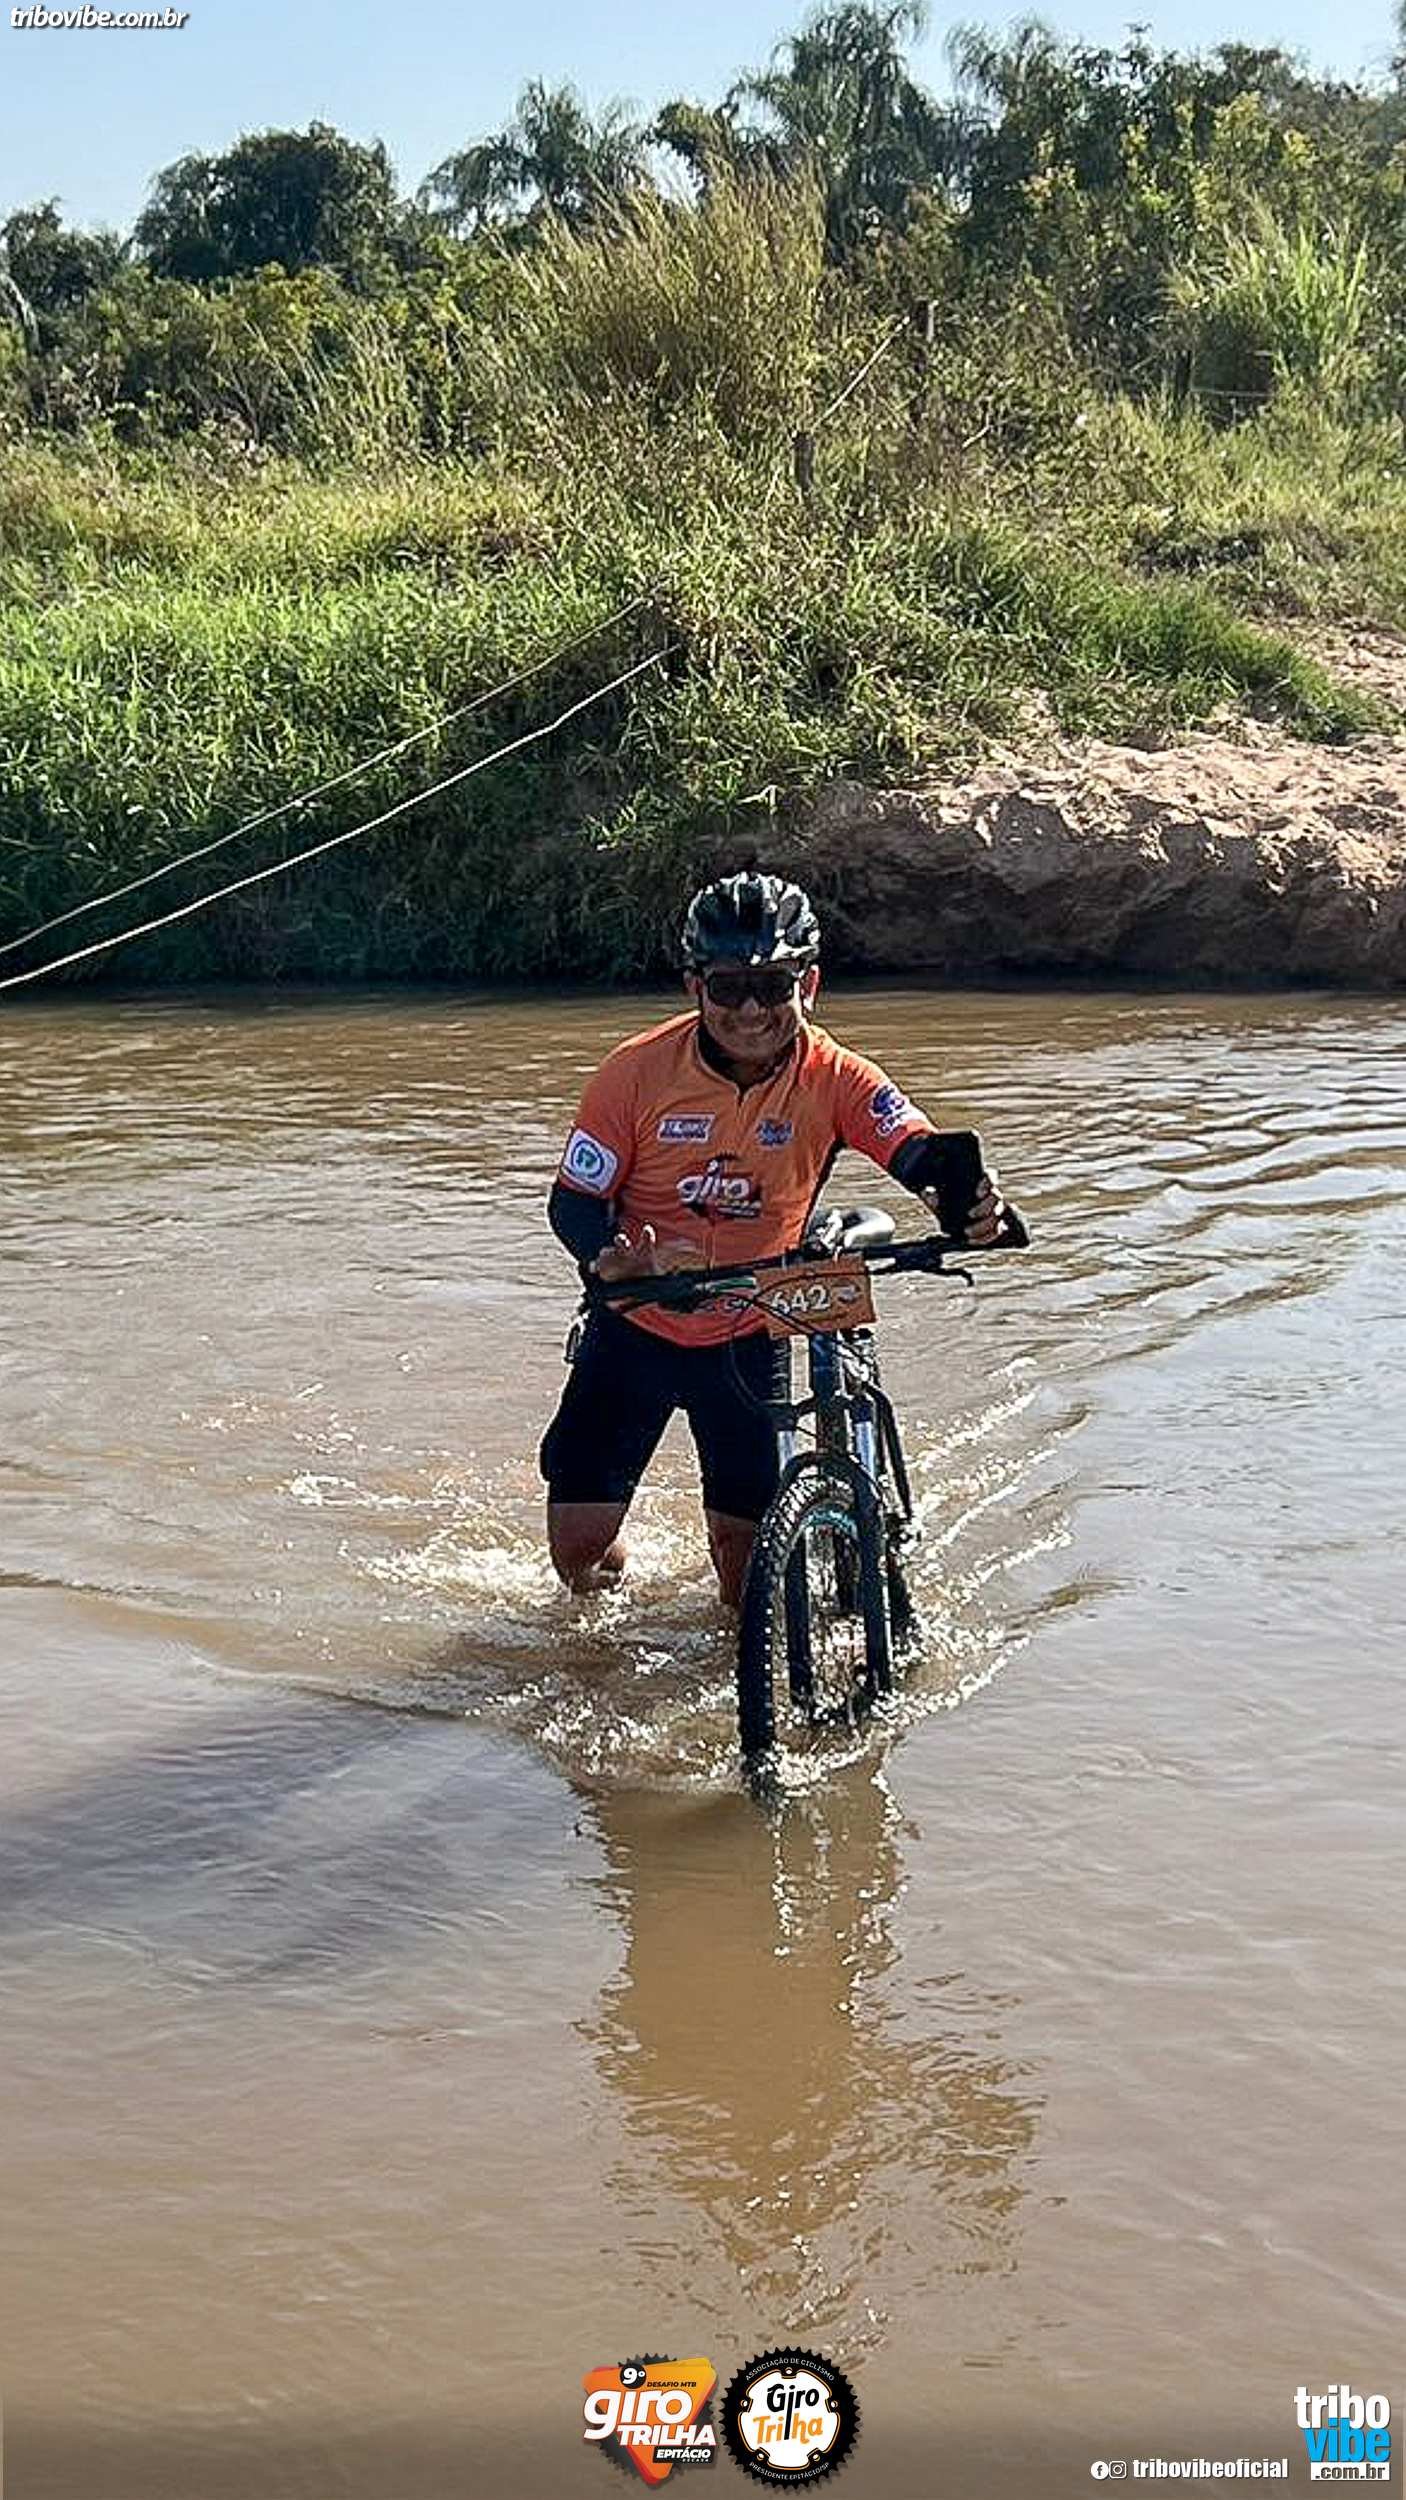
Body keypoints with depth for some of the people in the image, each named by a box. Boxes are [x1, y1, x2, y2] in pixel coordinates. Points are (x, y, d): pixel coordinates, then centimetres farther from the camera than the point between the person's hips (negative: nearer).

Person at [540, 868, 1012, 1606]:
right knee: (580, 1547, -2)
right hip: (637, 1327, 0)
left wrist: (971, 1201, -56)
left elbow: (922, 1153, -31)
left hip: (750, 1337, 0)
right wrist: (608, 1259, -36)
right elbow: (573, 1201, -11)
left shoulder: (835, 1079, -16)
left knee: (746, 1563, -1)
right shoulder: (636, 1072, -17)